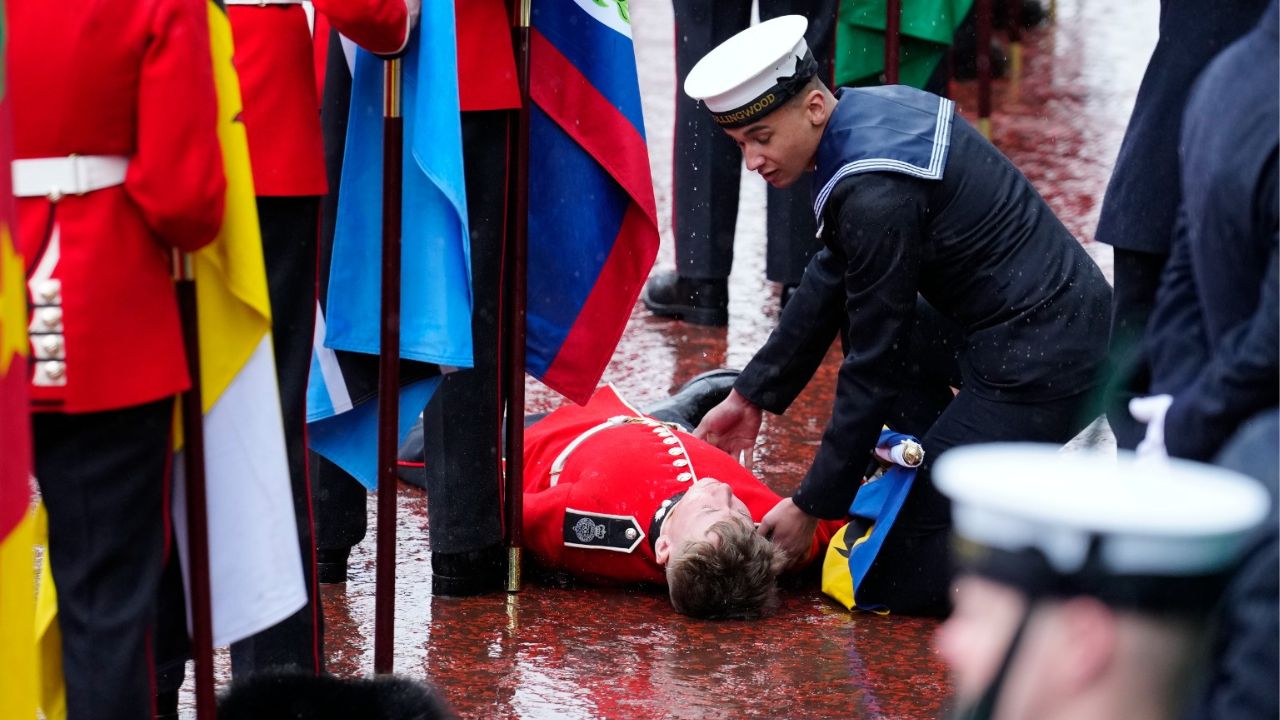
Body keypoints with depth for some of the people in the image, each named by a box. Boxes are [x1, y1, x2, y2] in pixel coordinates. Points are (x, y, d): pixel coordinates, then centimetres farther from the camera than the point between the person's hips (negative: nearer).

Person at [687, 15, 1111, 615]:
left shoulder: (877, 194, -22)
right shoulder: (872, 110, 6)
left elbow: (875, 363, -15)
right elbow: (831, 278, 19)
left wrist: (812, 506, -5)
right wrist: (752, 394, 23)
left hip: (1038, 368, -10)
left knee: (895, 579, -2)